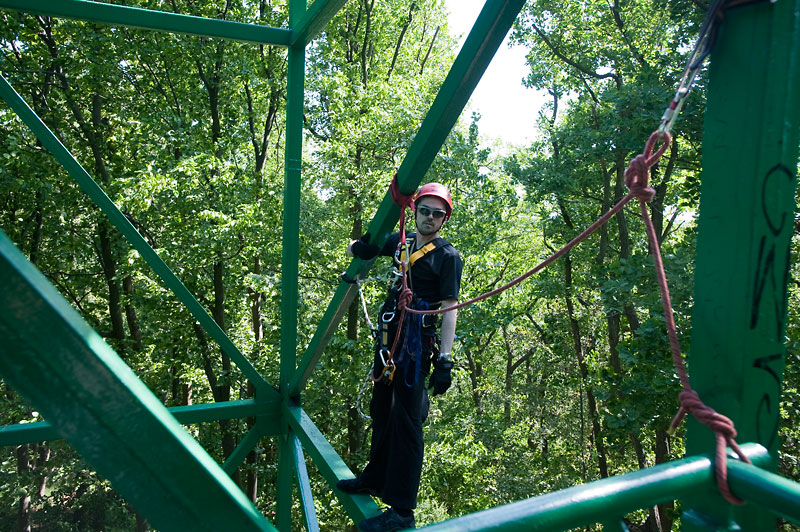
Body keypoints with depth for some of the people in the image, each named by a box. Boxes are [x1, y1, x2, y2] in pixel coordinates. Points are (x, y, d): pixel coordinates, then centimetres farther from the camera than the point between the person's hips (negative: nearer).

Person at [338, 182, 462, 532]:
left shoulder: (448, 256, -5)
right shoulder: (400, 242, 12)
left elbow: (449, 309, -11)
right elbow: (354, 249, 23)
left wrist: (445, 360, -18)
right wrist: (359, 248, -3)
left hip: (417, 341, -7)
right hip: (389, 336, 7)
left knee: (405, 420, -6)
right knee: (381, 409, 17)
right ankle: (376, 478, 36)